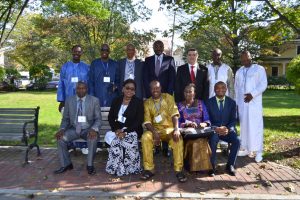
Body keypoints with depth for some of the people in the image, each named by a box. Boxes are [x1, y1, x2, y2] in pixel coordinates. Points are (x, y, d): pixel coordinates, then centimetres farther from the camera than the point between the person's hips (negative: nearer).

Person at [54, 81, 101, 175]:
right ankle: (66, 164, -4)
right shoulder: (69, 101, 3)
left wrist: (94, 129, -26)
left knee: (93, 138, -33)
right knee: (60, 138, -23)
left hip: (88, 129, -2)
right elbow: (65, 119, 6)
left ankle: (90, 165, -15)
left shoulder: (94, 100, -4)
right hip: (73, 129, 3)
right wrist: (62, 129, -15)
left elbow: (98, 119, -5)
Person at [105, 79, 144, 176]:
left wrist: (126, 131, -20)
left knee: (129, 141, -35)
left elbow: (139, 121, -8)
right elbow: (110, 117, 7)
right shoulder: (116, 100, 11)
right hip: (118, 129, 2)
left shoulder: (138, 102, 1)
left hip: (132, 130, -2)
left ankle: (130, 168, -15)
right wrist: (116, 129, -12)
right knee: (115, 142, -31)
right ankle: (115, 168, -14)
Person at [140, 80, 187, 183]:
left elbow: (174, 114, -9)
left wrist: (176, 129, -27)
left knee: (178, 138, -33)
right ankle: (149, 169, -20)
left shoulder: (168, 97, 3)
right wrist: (154, 132, -24)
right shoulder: (147, 103, 6)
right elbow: (147, 121, -4)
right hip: (155, 129, 1)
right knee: (145, 137, -30)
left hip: (169, 128, -1)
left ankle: (178, 170, -23)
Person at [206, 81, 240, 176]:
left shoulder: (232, 102, 7)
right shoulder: (209, 102, 2)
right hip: (213, 130, -2)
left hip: (227, 130, 2)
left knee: (237, 141, -26)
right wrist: (216, 128, -20)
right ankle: (212, 166, -16)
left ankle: (230, 165, -6)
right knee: (213, 140, -33)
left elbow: (233, 120, 3)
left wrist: (228, 129, -17)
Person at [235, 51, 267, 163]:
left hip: (254, 102, -4)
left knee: (256, 126, -6)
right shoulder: (239, 71, 17)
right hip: (242, 103, 5)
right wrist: (235, 102, 12)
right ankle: (246, 149, 13)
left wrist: (252, 94, -19)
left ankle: (258, 152, -2)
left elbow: (263, 84, -7)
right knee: (244, 125, 5)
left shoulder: (259, 69, 2)